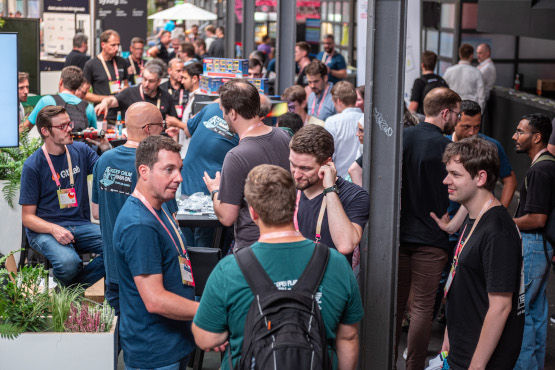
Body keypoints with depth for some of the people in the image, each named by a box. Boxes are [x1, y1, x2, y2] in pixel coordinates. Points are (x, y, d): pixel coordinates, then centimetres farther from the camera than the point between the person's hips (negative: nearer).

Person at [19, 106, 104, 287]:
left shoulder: (80, 151, 10)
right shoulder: (32, 165, -4)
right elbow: (27, 217, -4)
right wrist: (54, 229, -22)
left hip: (81, 225, 4)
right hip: (45, 229, -4)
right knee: (68, 262, -36)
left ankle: (76, 286, -6)